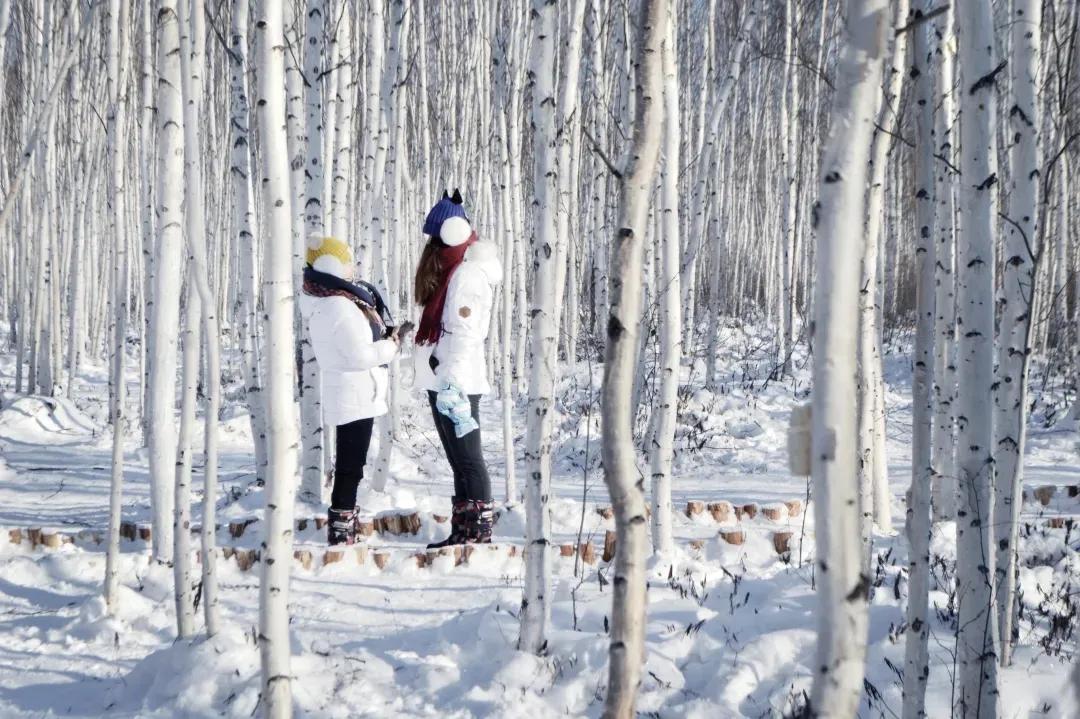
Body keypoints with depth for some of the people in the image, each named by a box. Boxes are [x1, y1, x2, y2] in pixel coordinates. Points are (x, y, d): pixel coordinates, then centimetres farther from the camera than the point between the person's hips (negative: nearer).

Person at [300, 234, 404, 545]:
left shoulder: (321, 304, 10)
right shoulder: (340, 308, -21)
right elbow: (360, 355, -22)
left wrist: (387, 333, 7)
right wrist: (392, 345, -7)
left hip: (344, 394, 10)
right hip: (356, 395, -10)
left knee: (349, 461, 16)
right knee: (351, 463, -5)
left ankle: (342, 528, 22)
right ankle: (342, 528, -2)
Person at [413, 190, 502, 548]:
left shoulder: (469, 274, -13)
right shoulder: (448, 270, 18)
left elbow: (465, 334, -21)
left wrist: (452, 383, -27)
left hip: (458, 383, -10)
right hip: (442, 381, 10)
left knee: (467, 458, -7)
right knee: (459, 461, 12)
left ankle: (479, 532, -5)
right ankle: (463, 532, 17)